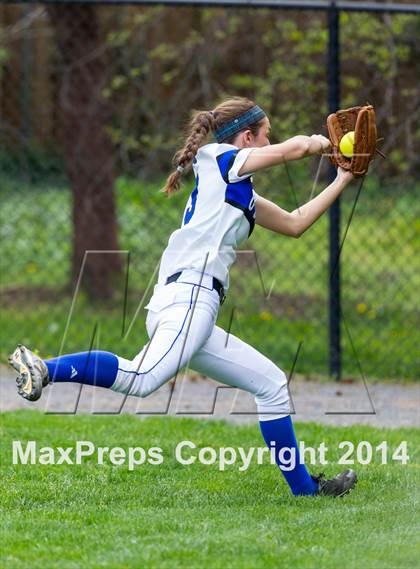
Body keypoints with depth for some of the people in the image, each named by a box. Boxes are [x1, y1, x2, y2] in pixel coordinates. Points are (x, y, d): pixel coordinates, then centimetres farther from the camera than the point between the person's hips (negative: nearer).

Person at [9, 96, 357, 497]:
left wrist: (342, 181, 39)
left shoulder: (240, 193, 30)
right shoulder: (219, 159, 7)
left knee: (271, 384, 16)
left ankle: (303, 487, 19)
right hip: (188, 295, -10)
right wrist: (320, 143, 19)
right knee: (142, 379, -33)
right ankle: (44, 369, -40)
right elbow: (294, 148, -3)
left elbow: (294, 224, 38)